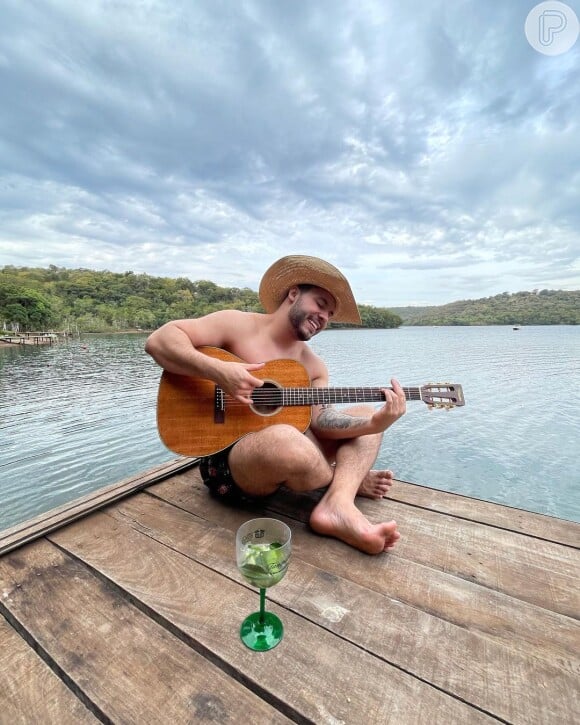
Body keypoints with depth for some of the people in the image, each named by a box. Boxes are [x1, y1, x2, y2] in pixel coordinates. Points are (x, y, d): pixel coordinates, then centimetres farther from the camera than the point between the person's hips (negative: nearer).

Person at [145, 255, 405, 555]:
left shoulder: (314, 366, 7)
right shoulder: (239, 325, -8)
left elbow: (321, 417, -8)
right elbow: (159, 340, -14)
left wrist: (375, 422, -25)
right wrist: (219, 371, -30)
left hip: (284, 445, 7)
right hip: (226, 457, -6)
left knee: (368, 414, 2)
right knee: (285, 439, -39)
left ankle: (337, 504, -23)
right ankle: (349, 480, -6)